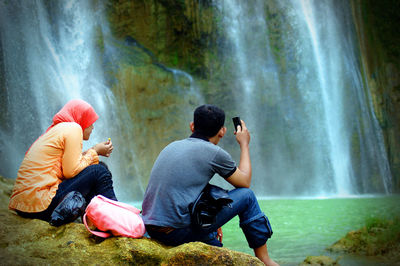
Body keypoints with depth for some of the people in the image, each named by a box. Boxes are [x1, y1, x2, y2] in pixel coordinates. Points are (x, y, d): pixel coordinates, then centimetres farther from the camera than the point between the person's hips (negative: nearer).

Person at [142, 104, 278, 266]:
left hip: (151, 230, 7)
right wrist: (244, 144, 24)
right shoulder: (215, 153, -5)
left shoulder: (172, 147, 17)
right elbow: (245, 182, 11)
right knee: (246, 195, 8)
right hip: (177, 232, -7)